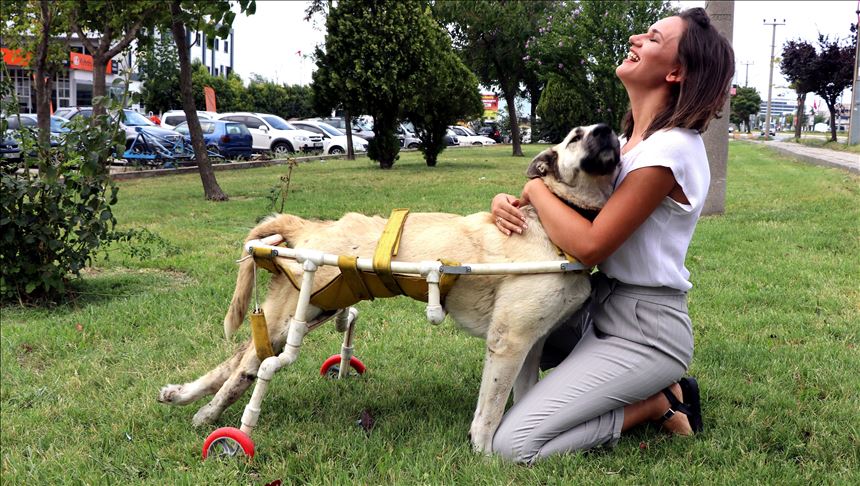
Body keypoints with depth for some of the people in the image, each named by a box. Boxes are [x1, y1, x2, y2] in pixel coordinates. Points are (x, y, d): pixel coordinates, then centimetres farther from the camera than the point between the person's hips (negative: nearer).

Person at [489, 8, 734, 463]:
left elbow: (589, 244, -25)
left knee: (513, 443, -18)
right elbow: (572, 203, 12)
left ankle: (657, 403, 2)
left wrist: (535, 187, -10)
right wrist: (508, 202, -9)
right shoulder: (630, 140, 8)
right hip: (603, 306, 9)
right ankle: (641, 386, 18)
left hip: (644, 331, -9)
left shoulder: (671, 149, -22)